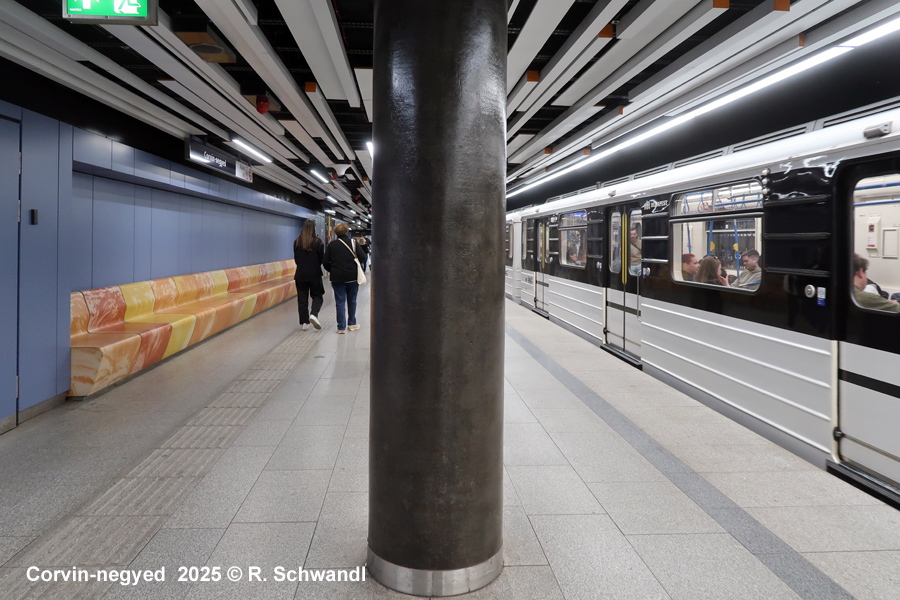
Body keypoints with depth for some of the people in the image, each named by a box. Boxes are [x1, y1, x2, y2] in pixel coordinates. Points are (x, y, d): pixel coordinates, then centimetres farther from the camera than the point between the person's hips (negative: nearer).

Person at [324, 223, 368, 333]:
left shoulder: (332, 245, 0)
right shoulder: (353, 243, -4)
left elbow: (326, 262, -1)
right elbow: (363, 257, -9)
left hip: (337, 278, 0)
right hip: (352, 277, 0)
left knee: (340, 302, 3)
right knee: (352, 300, 15)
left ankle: (341, 327, 1)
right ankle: (351, 324, 22)